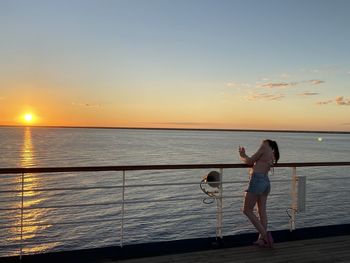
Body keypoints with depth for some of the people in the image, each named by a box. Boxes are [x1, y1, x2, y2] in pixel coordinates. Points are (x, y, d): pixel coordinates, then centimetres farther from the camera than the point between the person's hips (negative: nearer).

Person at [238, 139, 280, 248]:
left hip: (257, 180, -8)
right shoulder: (273, 156, 22)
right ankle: (262, 239, 11)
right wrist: (244, 155, 29)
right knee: (262, 211, 10)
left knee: (247, 210, -2)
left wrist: (242, 157, 19)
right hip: (266, 182, 9)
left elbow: (250, 161, -1)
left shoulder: (265, 147, 0)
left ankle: (264, 234, -10)